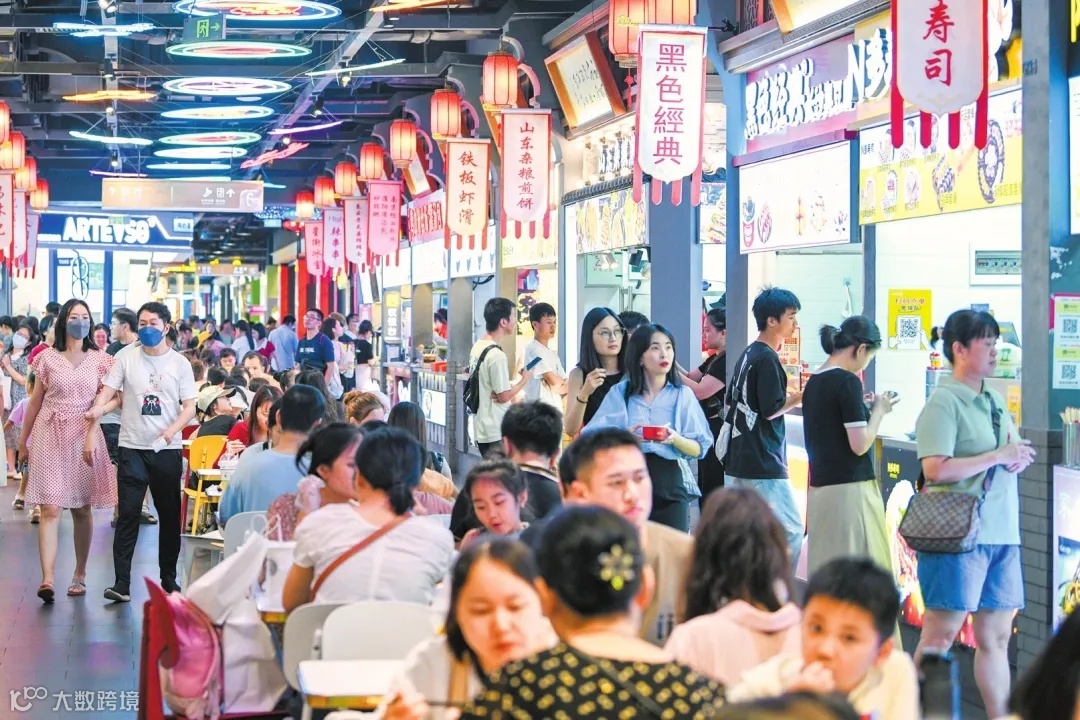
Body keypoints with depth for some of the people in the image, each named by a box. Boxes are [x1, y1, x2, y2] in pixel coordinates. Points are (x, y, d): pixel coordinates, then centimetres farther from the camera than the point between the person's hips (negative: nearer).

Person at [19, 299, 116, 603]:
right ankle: (47, 580, -17)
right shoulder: (48, 358, 4)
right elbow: (35, 401, 10)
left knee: (81, 509, 7)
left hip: (84, 436, 1)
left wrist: (92, 435, -13)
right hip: (50, 435, -1)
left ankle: (79, 575, 20)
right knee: (50, 509, -9)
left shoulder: (99, 360, 5)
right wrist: (23, 439, 14)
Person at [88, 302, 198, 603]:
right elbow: (109, 391, -1)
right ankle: (122, 583, -7)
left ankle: (168, 579, 21)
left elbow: (189, 407, 1)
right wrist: (99, 408, -23)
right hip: (133, 447, -1)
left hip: (167, 449, 1)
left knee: (170, 515, 8)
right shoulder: (126, 357, 3)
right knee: (128, 514, -6)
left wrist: (171, 431, -17)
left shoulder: (179, 363, 3)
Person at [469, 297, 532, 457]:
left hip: (482, 427, 9)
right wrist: (525, 380, -4)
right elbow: (504, 396, -16)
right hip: (496, 431, -9)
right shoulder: (496, 355, -20)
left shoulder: (477, 347, 7)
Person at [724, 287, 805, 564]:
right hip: (764, 466, -10)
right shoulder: (767, 358, -15)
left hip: (738, 463, 10)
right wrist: (800, 396, -5)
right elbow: (771, 409, -18)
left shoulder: (747, 355, 14)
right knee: (791, 529, -6)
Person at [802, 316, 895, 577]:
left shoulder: (813, 382, 11)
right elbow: (860, 445, -15)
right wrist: (879, 411, -1)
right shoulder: (848, 381, -13)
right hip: (849, 488, -8)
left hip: (820, 488, 8)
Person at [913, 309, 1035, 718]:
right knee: (941, 633, -5)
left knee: (996, 637, 10)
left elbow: (1017, 454, 25)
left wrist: (1021, 456, 0)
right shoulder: (944, 402, -10)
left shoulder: (994, 401, 15)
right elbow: (935, 469, -19)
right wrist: (998, 456, -14)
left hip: (1001, 532, 8)